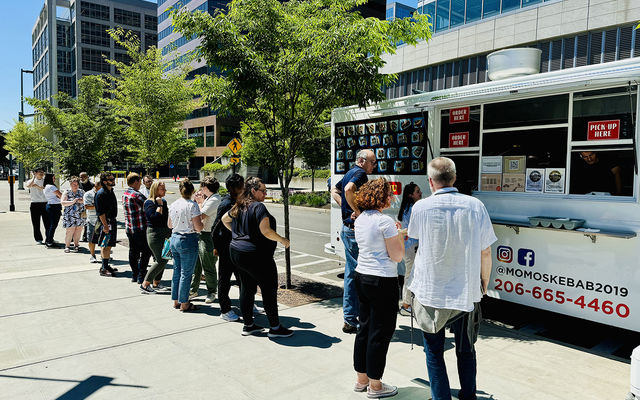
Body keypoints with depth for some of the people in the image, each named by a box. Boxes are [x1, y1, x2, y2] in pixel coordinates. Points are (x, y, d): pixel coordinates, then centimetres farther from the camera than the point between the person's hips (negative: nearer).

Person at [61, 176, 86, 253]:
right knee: (70, 231, -7)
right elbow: (63, 203, -6)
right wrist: (73, 202, -18)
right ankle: (67, 246, 6)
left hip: (80, 215, 3)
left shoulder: (82, 192, 11)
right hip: (70, 216, -3)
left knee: (78, 231, 4)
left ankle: (76, 245, 17)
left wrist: (82, 201, -8)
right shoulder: (66, 193, 2)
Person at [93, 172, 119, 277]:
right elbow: (100, 212, -19)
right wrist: (105, 225, -23)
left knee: (108, 245, 14)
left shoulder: (111, 191, 14)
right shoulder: (101, 194, -15)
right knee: (106, 246, -7)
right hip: (105, 222, -9)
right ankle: (104, 269, -4)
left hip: (112, 222, 9)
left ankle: (106, 266, 24)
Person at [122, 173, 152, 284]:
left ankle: (134, 275, 23)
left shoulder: (124, 194, 10)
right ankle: (141, 277, 3)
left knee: (133, 251, 15)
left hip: (129, 228, 9)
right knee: (145, 252, 1)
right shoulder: (136, 195, -18)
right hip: (140, 228, -9)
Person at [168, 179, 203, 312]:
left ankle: (176, 301, 26)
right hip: (188, 240, -7)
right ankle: (184, 304, 10)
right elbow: (198, 228, -17)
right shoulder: (192, 205, -15)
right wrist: (201, 220, 2)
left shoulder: (173, 205, 5)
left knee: (176, 271, 16)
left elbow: (169, 225, 17)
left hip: (174, 238, 7)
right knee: (186, 273, 2)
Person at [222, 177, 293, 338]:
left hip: (236, 252, 9)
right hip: (255, 255, -9)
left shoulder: (239, 207, 11)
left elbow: (225, 219, 26)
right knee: (269, 289, 1)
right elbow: (265, 231, -23)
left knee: (247, 288, 15)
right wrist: (283, 240, -10)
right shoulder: (258, 207, -16)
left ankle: (248, 325, 24)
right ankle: (275, 327, 8)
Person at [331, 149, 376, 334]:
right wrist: (356, 210, -19)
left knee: (351, 273, 14)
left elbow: (334, 190, 29)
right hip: (355, 230, -10)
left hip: (347, 228, 10)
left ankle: (349, 318, 23)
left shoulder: (349, 173, 17)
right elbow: (349, 190, -32)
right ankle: (352, 321, 2)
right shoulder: (360, 173, -12)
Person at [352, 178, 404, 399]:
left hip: (361, 276, 8)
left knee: (364, 328, 17)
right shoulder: (385, 221, -17)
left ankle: (361, 380, 29)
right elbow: (397, 256, -15)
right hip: (382, 281, -8)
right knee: (380, 333, 4)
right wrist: (401, 237, 1)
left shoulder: (360, 219, 8)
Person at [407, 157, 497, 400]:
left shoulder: (421, 207, -11)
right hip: (466, 292, 2)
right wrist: (484, 284, 14)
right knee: (465, 350, 20)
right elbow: (485, 253, -1)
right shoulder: (475, 206, -8)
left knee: (434, 352, 13)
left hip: (430, 292, -2)